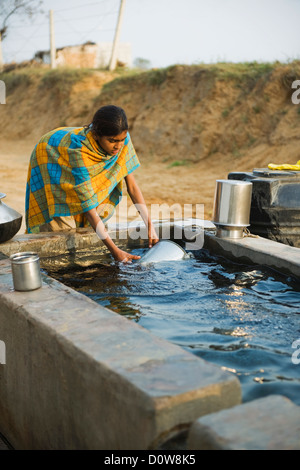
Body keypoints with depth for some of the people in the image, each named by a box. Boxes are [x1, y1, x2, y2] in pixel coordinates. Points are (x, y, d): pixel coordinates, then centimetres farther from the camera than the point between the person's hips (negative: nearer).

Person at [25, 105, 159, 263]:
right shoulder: (78, 150, -44)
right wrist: (115, 250, -44)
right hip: (51, 162, -5)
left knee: (105, 209, -10)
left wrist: (150, 225, -29)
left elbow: (132, 184, -21)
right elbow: (89, 208, -43)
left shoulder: (122, 139, -30)